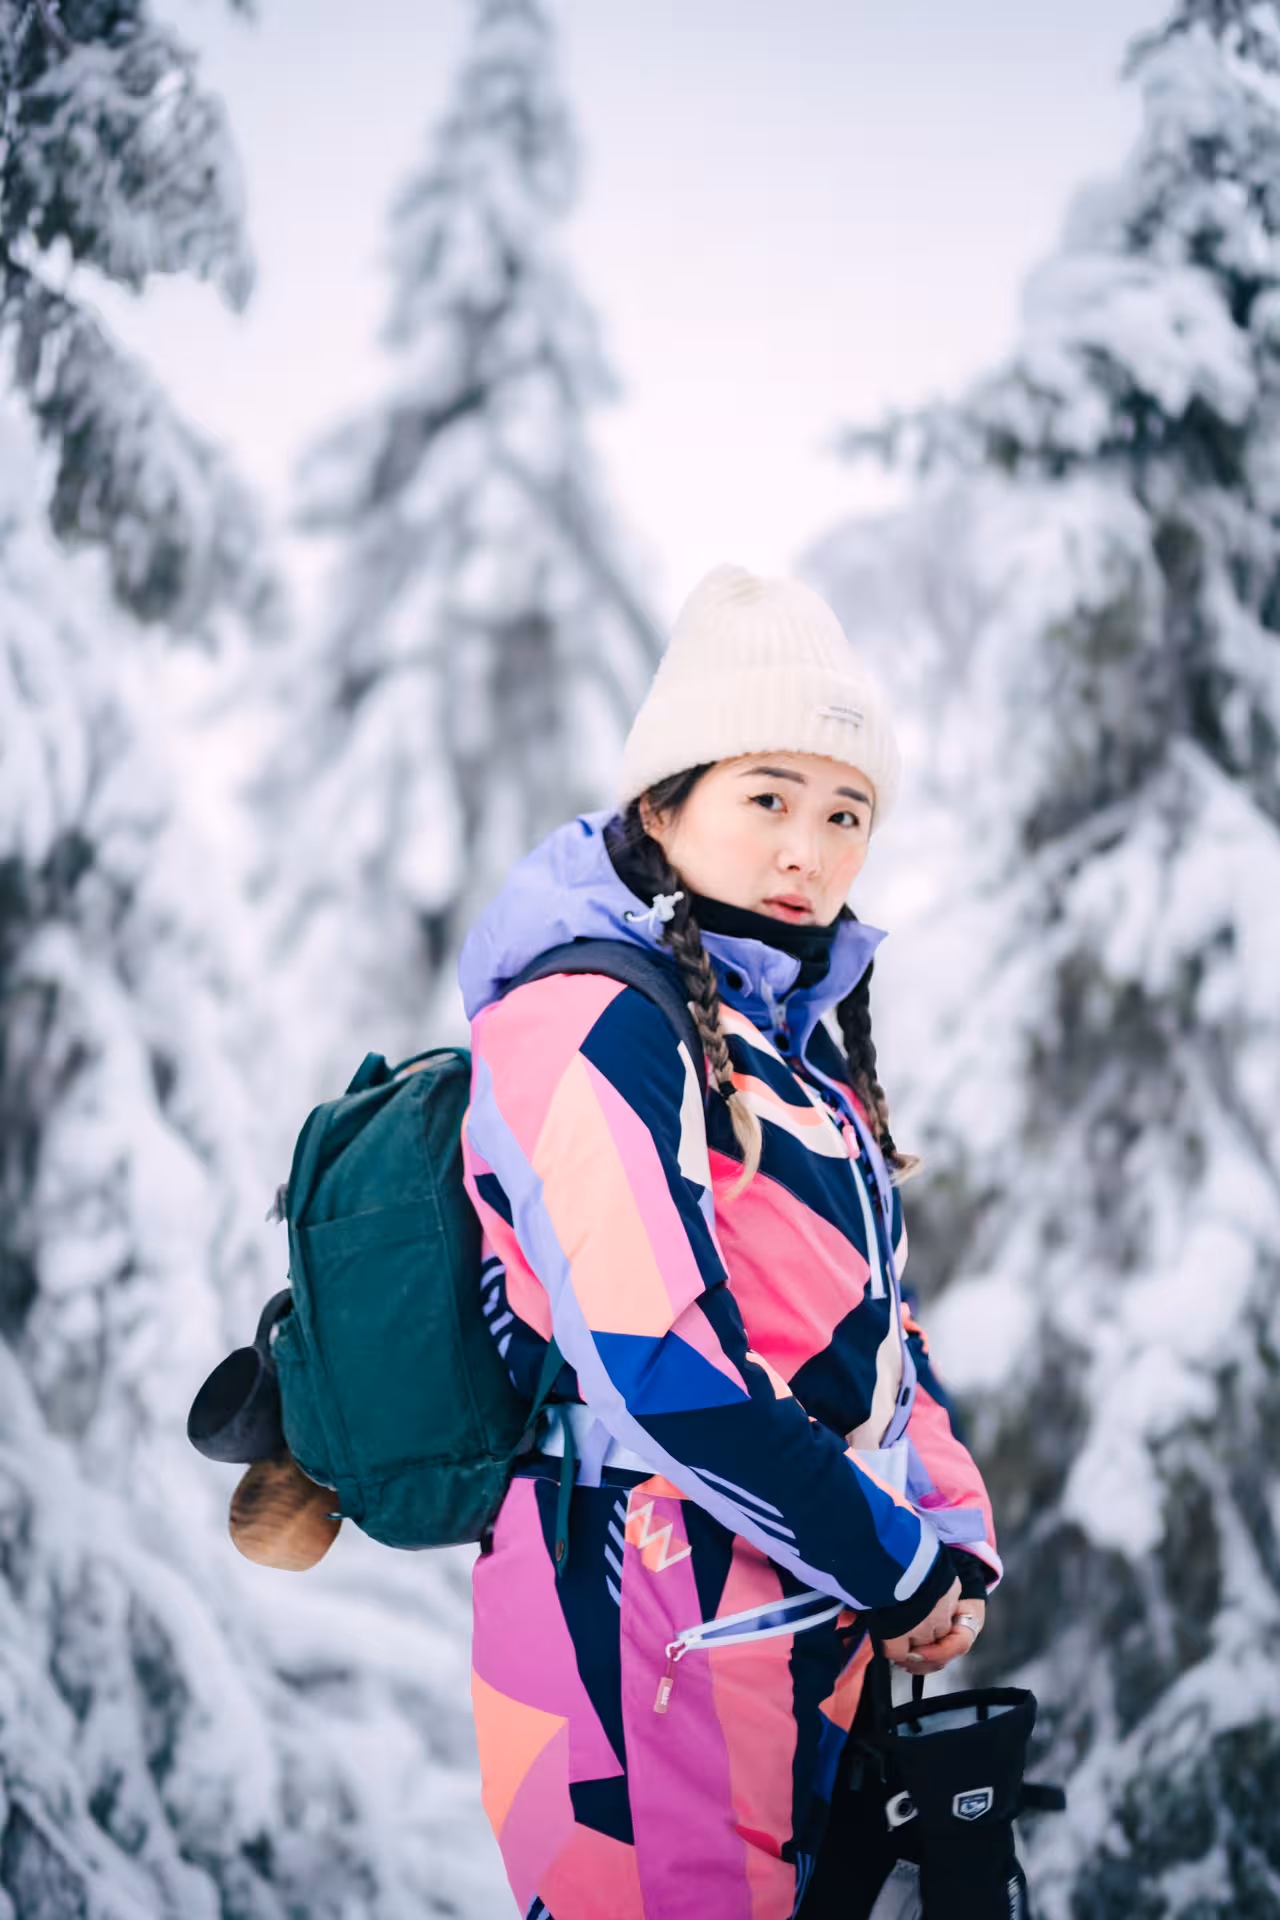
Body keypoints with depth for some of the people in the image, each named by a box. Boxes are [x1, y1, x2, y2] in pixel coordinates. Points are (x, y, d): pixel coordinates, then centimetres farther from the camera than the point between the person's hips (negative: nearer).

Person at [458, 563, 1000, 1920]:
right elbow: (661, 1367, -21)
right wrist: (896, 1564, -13)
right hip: (659, 1634, -9)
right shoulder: (585, 1027, -13)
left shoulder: (798, 1045, 16)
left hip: (835, 1617, 9)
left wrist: (954, 1539, 4)